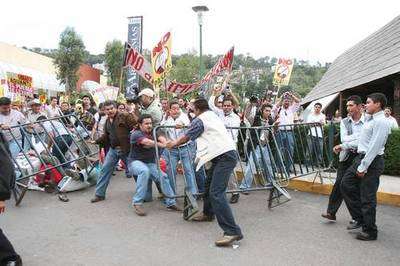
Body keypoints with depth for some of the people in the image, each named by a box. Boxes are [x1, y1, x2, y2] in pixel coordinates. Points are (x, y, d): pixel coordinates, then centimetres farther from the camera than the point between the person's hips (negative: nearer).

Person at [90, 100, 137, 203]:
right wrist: (96, 141, 14)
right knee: (105, 169, 3)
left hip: (125, 149, -6)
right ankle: (99, 194, 12)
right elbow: (106, 136, 22)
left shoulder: (125, 116, -9)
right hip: (113, 149, 6)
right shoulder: (107, 121, 15)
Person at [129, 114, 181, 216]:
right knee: (144, 171, -37)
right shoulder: (136, 134, -15)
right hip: (135, 162, -6)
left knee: (163, 177, -14)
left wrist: (166, 143, -41)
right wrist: (162, 145, -48)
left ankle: (170, 203, 4)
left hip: (150, 163, 6)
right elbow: (147, 142, -34)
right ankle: (137, 203, -28)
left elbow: (161, 138, -16)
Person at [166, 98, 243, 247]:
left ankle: (232, 231, -22)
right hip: (226, 154, 10)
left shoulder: (199, 120, -2)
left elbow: (186, 137, 11)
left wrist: (173, 144, 29)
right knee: (209, 185, 24)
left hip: (224, 156, -10)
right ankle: (208, 214, 42)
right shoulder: (214, 116, 24)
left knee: (216, 193, -17)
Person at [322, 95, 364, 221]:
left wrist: (343, 146, -17)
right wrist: (359, 135, -16)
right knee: (339, 184, -1)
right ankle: (331, 212, 6)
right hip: (346, 157, 2)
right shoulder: (344, 122, 6)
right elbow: (343, 139, -7)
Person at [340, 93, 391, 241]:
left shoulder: (381, 122, -16)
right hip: (361, 157, 10)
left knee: (367, 198, -1)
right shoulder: (370, 119, 13)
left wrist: (363, 167, -21)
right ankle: (360, 218, 23)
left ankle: (370, 232, 15)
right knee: (346, 185, 11)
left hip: (372, 162, -10)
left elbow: (374, 147, -22)